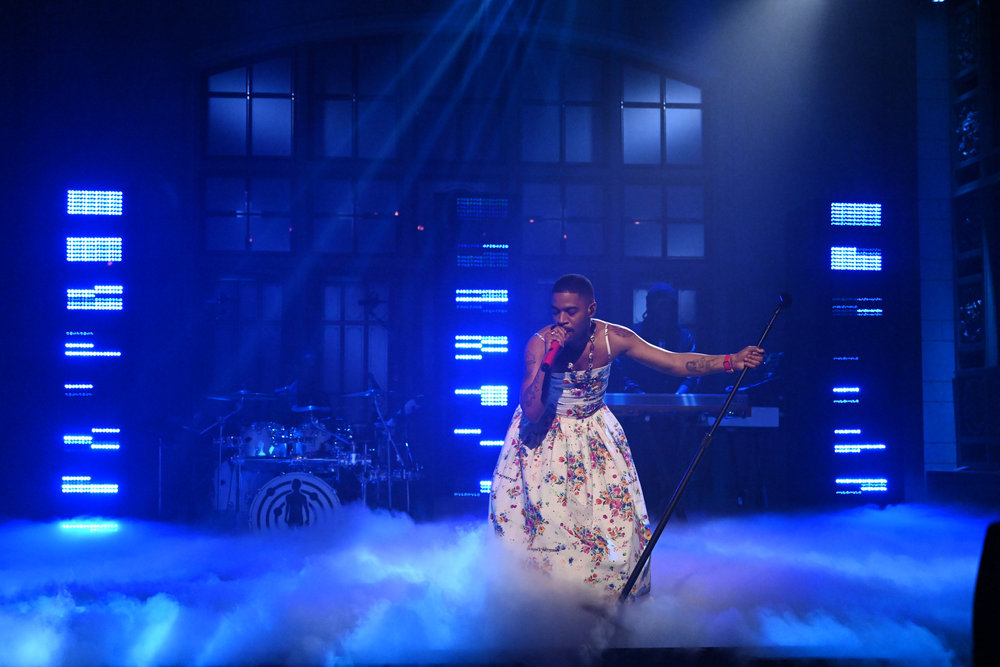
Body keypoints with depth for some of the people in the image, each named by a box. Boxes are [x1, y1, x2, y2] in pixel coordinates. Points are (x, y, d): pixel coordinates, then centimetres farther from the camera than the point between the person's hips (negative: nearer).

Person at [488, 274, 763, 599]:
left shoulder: (613, 338, -18)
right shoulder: (539, 344, -25)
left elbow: (675, 362, -15)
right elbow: (532, 412, -30)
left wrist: (730, 361, -24)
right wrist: (547, 360, -39)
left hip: (593, 434, 3)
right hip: (543, 436, -2)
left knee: (613, 514, 1)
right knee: (542, 517, 0)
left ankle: (608, 591, 21)